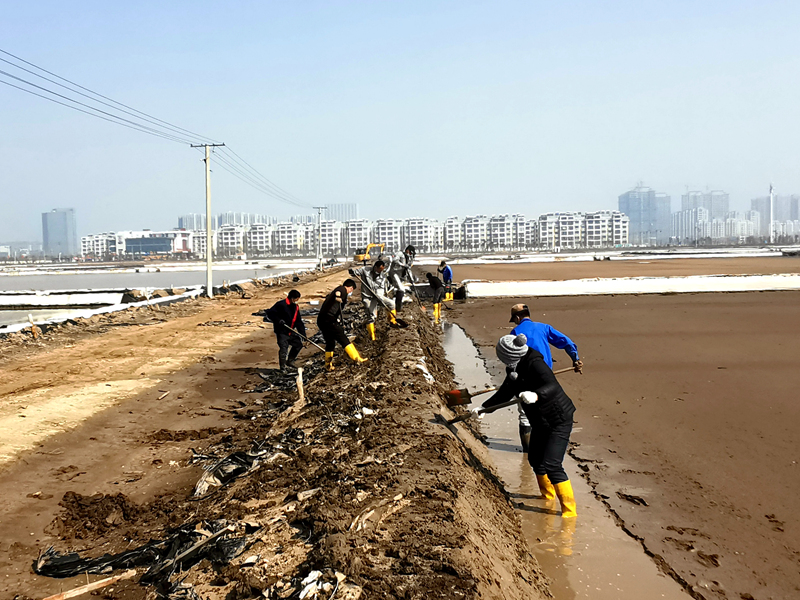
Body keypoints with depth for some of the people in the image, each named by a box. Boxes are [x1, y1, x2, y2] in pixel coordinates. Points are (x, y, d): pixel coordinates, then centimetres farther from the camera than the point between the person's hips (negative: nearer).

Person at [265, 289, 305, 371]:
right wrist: (278, 320, -26)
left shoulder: (296, 307, 9)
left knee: (298, 344, 13)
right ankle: (282, 367, 1)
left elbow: (298, 322, 12)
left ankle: (290, 361, 31)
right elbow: (269, 313, -14)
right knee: (283, 348, -13)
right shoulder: (281, 304, -14)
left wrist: (303, 334, 5)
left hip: (291, 332, 8)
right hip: (281, 331, -8)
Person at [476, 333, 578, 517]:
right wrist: (484, 407, 18)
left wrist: (536, 395, -60)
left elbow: (553, 386, -42)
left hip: (559, 421, -10)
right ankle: (548, 498, 43)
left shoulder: (534, 364, -26)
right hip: (541, 422, 10)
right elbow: (505, 393, 16)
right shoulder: (516, 368, 2)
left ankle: (569, 510, -5)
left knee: (551, 466, -16)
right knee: (535, 459, 21)